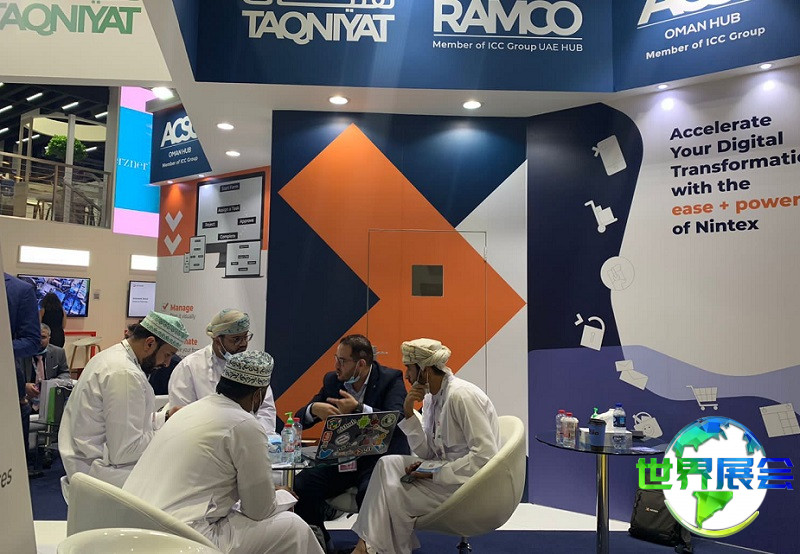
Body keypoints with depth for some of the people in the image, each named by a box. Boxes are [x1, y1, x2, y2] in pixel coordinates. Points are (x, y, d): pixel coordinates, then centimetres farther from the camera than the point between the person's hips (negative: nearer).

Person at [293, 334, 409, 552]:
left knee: (370, 493, -35)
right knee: (300, 486, -19)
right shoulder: (332, 380, 9)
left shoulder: (391, 379, -4)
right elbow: (300, 418, 9)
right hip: (340, 458, 5)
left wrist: (359, 408, -29)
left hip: (378, 457, -4)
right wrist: (314, 409, -15)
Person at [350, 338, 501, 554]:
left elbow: (485, 454, -25)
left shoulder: (461, 395, -21)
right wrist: (409, 414, -7)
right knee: (388, 464, -2)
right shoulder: (431, 397, 6)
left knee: (394, 494, -13)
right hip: (445, 469, 9)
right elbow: (427, 452, 6)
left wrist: (436, 473, -21)